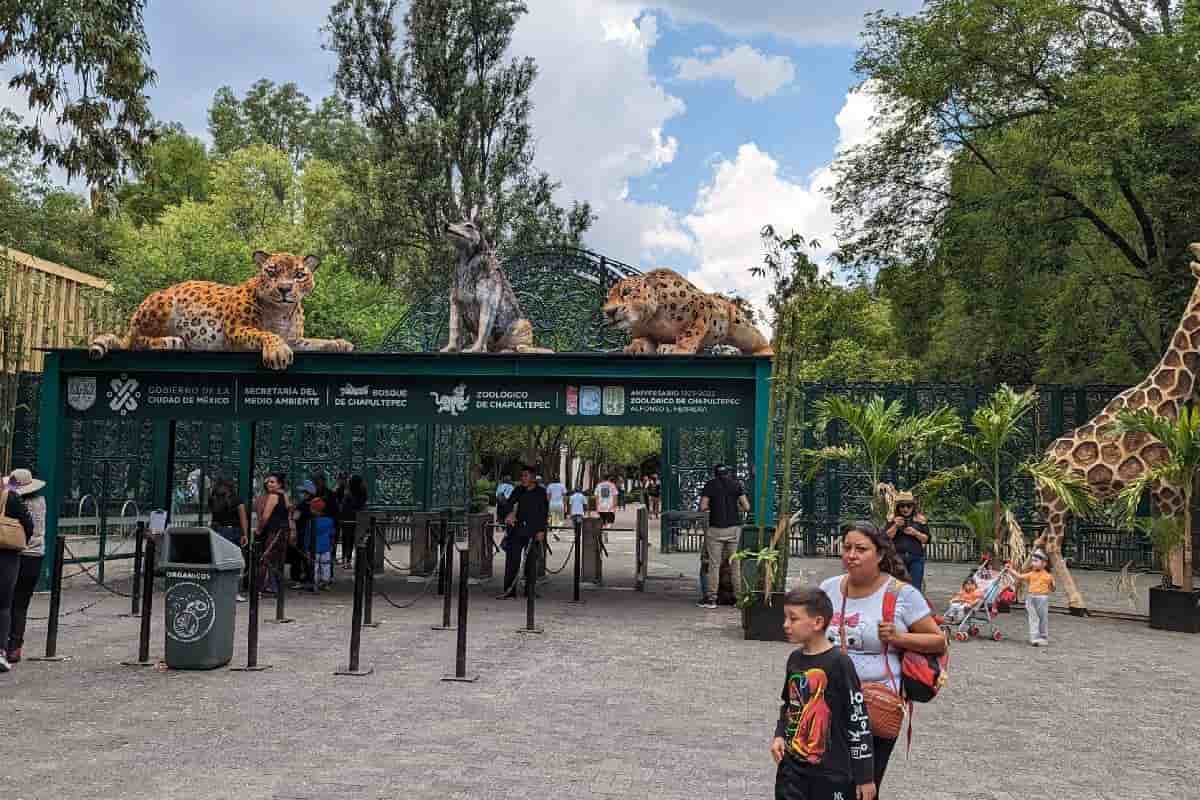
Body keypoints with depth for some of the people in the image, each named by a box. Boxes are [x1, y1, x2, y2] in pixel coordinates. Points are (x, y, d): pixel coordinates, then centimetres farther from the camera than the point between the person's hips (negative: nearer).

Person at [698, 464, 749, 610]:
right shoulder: (736, 484, 4)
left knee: (714, 564, 2)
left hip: (716, 528, -2)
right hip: (734, 528, 2)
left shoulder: (710, 485, -1)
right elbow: (746, 507, -1)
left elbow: (702, 507, -8)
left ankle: (711, 598, 3)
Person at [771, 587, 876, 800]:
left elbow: (859, 720, -12)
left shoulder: (838, 663, -15)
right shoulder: (795, 659, 5)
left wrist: (865, 776, -10)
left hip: (832, 771, -6)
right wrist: (779, 735, 3)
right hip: (792, 767, 6)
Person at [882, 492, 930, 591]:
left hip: (916, 558, 0)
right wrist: (895, 526, -10)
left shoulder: (920, 519, 8)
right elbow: (886, 537, 3)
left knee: (915, 587, -6)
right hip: (897, 557, 0)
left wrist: (915, 533, -9)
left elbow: (926, 539, 7)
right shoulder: (893, 519, 9)